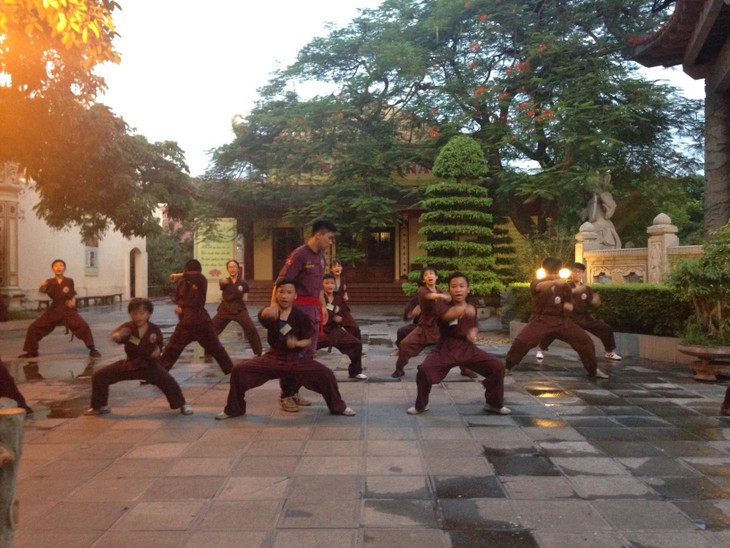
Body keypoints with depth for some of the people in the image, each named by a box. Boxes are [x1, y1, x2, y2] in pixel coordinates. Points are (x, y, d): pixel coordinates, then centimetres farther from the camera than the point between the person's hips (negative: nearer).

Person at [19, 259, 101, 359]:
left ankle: (92, 350, -6)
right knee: (34, 328, -2)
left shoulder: (69, 281, 0)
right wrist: (42, 286, -44)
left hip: (68, 310, -1)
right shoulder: (50, 282, -2)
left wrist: (73, 301, -7)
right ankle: (32, 352, 19)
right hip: (54, 310, 2)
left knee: (84, 326, -19)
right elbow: (42, 290, -22)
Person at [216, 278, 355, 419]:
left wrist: (297, 343, -22)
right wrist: (274, 301, -29)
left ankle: (338, 407, 9)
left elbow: (309, 341, -7)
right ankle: (234, 409, 12)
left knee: (325, 374, -18)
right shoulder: (269, 311, -10)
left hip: (297, 359, -1)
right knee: (239, 370, -11)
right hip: (274, 357, 2)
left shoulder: (300, 315, -11)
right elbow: (270, 314, -39)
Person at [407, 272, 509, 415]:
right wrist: (463, 309, -40)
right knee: (424, 370, -24)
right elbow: (446, 315, -34)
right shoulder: (442, 304, -9)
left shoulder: (472, 308, 5)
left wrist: (473, 332, -2)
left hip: (468, 348, 4)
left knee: (498, 367, -4)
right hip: (446, 349, -3)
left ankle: (493, 404, 20)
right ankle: (421, 405, 5)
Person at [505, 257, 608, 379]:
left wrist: (561, 305, -13)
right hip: (540, 320, -4)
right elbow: (540, 287, -35)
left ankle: (593, 370, 23)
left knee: (585, 340, 1)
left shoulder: (565, 286, 4)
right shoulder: (536, 283, -7)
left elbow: (570, 307, 11)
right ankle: (506, 367, -6)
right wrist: (554, 282, -54)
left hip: (560, 320, 4)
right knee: (521, 341, -24)